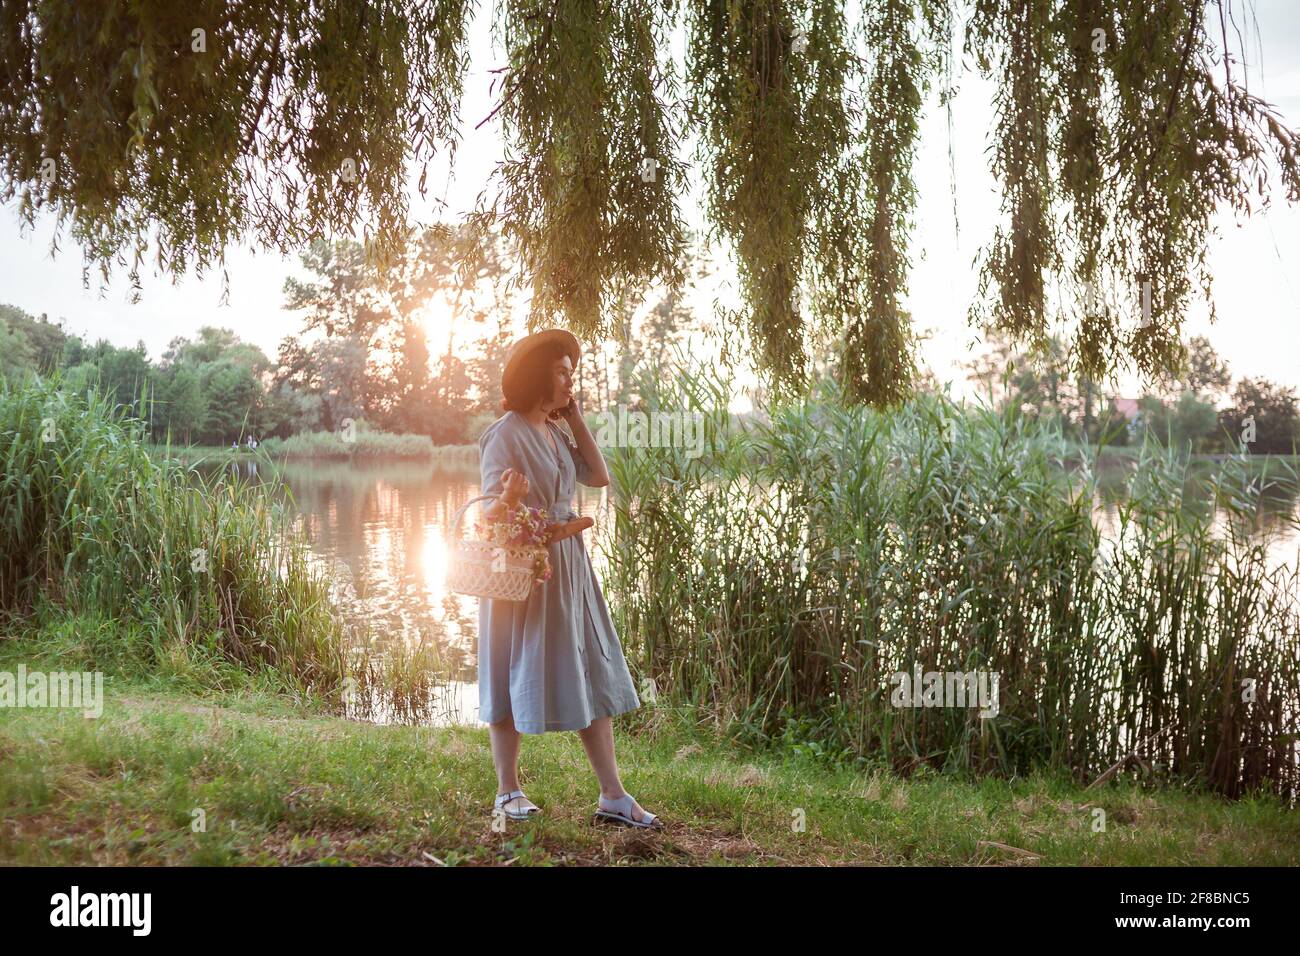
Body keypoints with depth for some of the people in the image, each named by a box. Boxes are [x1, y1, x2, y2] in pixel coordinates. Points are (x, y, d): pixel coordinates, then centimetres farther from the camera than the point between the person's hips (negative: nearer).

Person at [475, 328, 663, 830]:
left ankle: (612, 795, 9)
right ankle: (508, 792, 16)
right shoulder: (505, 434, -10)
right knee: (516, 674, 2)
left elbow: (599, 477, 10)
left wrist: (577, 420, 8)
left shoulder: (554, 432, 14)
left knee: (592, 673, 5)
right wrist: (509, 497, -38)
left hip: (567, 566, 8)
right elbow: (492, 510, -15)